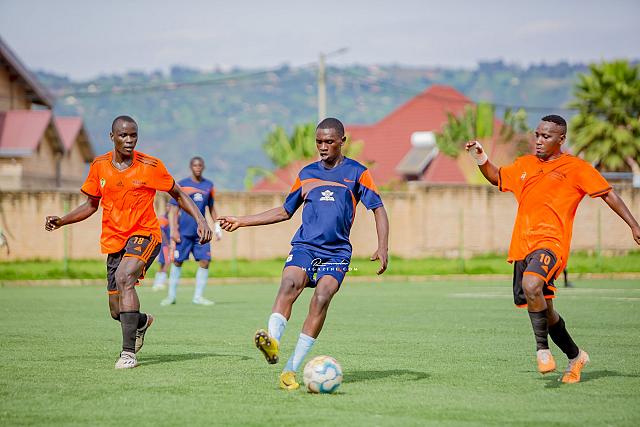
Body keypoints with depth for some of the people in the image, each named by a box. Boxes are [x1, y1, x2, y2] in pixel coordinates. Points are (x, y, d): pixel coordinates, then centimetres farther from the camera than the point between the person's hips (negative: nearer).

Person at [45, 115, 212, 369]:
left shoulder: (150, 166, -7)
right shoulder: (99, 166, 3)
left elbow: (179, 195, 3)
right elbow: (91, 205, 15)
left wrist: (200, 219, -11)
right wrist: (61, 221, 1)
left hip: (144, 235, -4)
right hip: (113, 241, 4)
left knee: (124, 277, -33)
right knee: (117, 312, 5)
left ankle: (129, 352, -31)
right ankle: (142, 322, 44)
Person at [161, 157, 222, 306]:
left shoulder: (209, 186, 10)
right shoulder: (181, 185, -1)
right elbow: (173, 209, -3)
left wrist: (217, 226, 13)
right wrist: (173, 230, -11)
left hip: (201, 232, 3)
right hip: (184, 231, -3)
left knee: (205, 261, -7)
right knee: (177, 262, 0)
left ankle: (198, 296, 1)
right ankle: (171, 295, 11)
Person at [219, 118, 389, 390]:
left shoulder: (356, 172, 6)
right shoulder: (307, 174, 16)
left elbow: (378, 209, 2)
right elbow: (285, 212, 26)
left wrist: (382, 248, -13)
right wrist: (242, 222, 23)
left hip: (336, 252, -2)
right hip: (304, 246, 2)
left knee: (322, 297, -26)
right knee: (289, 284, -29)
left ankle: (291, 369, -26)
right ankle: (272, 342, -52)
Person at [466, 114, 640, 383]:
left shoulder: (575, 167, 2)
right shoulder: (524, 165, 18)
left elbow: (608, 194, 1)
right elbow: (496, 177, 34)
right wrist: (481, 158, 16)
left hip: (550, 243, -7)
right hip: (522, 246, 7)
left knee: (531, 286, -34)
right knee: (544, 309, 12)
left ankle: (542, 348, -17)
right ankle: (575, 356, 33)